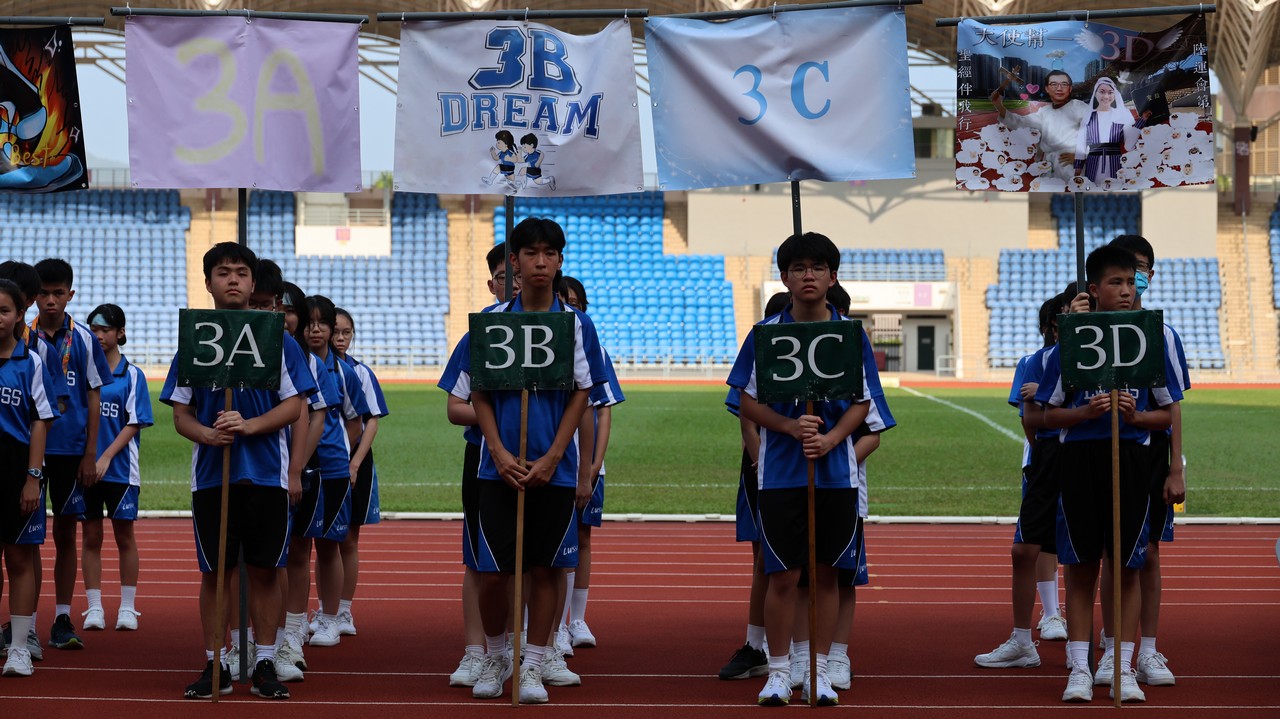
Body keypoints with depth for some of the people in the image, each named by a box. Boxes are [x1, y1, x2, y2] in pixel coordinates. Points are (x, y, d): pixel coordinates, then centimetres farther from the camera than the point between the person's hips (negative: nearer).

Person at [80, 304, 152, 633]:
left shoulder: (132, 375, -1)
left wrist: (106, 458, -14)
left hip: (120, 468, -2)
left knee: (124, 536, 4)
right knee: (91, 537, 5)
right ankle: (94, 608, 10)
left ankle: (128, 608, 11)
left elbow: (134, 423, -5)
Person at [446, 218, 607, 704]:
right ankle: (495, 658, 21)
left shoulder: (576, 325, 2)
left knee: (544, 569, 3)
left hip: (555, 469, 0)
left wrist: (551, 459, -8)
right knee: (492, 572, 0)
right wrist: (500, 453, -8)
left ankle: (532, 667, 13)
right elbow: (478, 395, 4)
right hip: (500, 467, 0)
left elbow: (580, 395, 1)